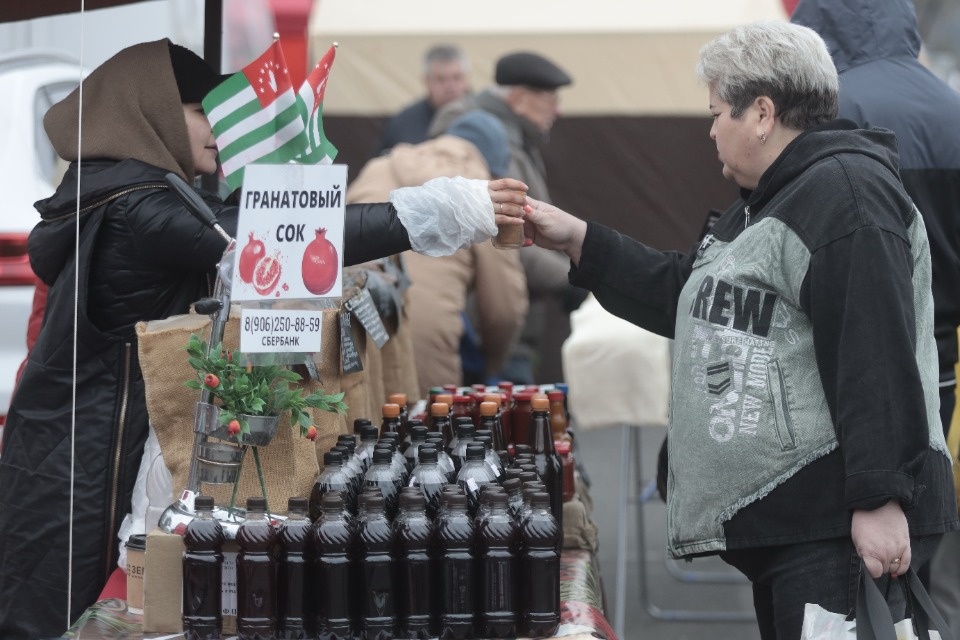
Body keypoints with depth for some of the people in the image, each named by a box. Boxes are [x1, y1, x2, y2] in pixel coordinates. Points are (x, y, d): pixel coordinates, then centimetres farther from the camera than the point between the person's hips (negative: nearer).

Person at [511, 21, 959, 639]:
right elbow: (687, 296, 30)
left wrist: (879, 499, -26)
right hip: (780, 519, 11)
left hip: (836, 521, -11)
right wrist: (579, 240, 24)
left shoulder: (843, 194, -14)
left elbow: (875, 358, -21)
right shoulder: (767, 202, 22)